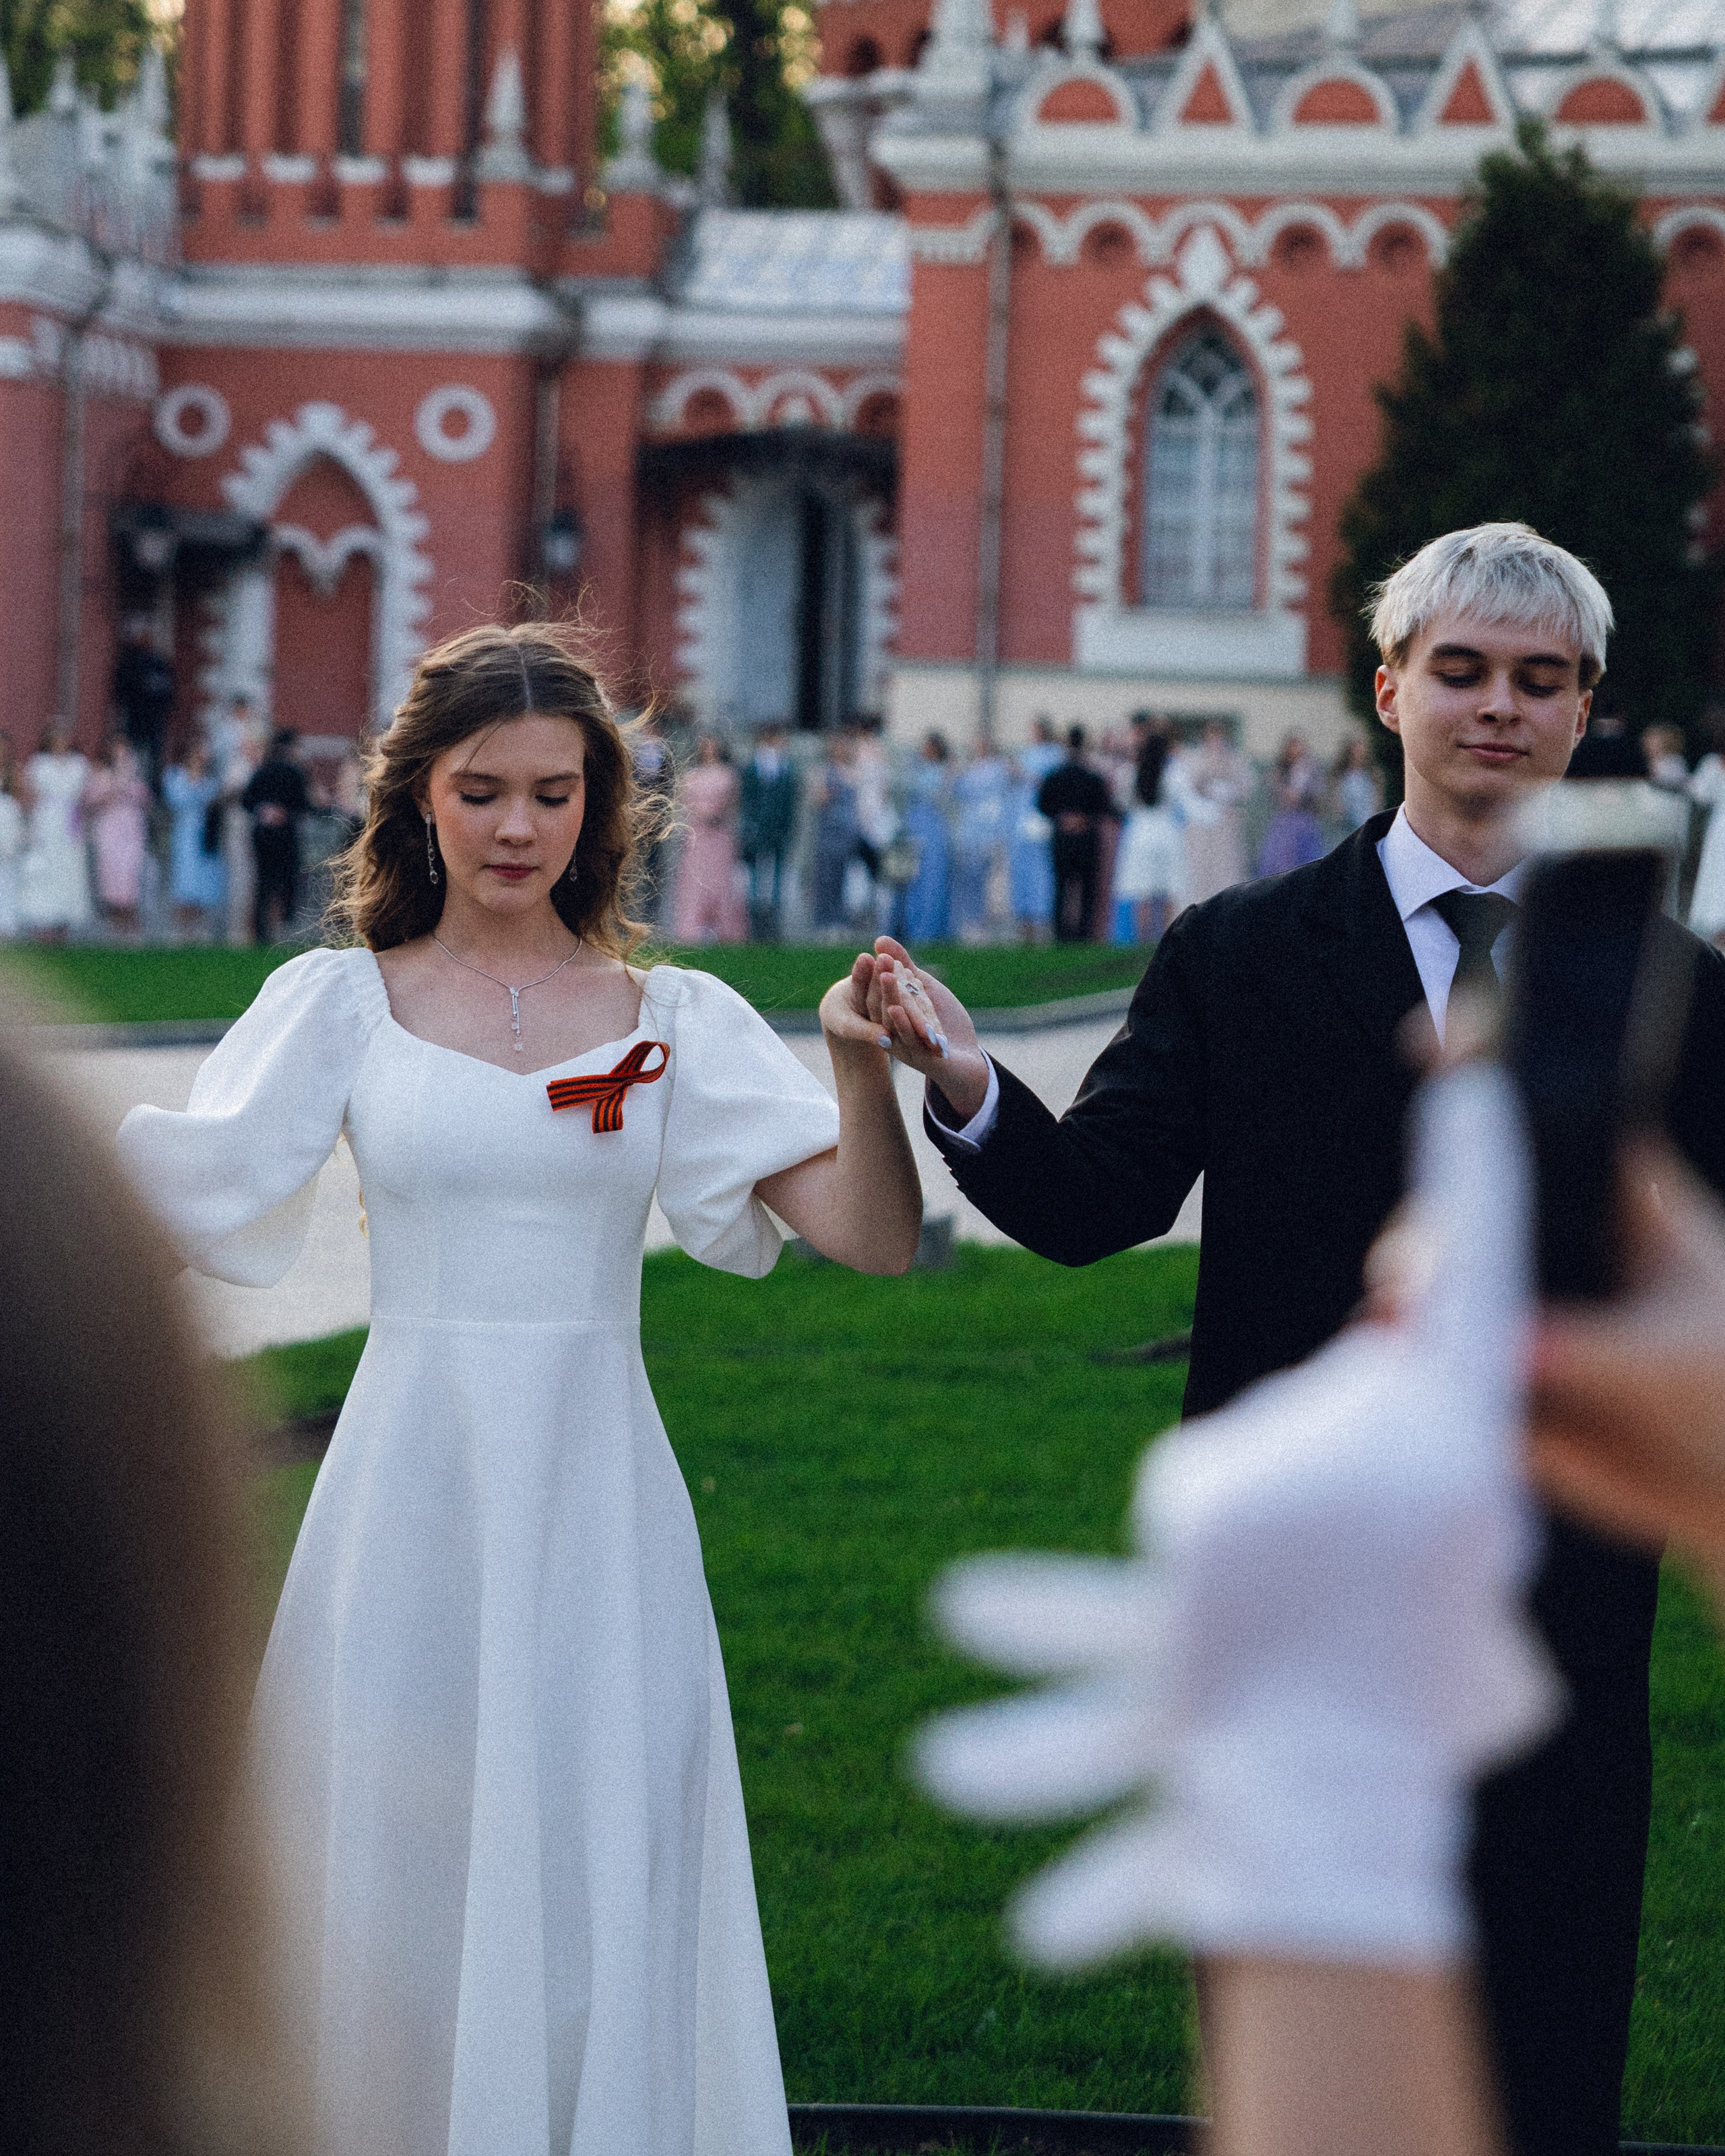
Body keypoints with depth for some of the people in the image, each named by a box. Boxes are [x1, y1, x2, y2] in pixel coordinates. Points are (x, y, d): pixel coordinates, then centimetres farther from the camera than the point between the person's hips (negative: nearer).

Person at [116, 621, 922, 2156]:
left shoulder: (674, 1022, 5)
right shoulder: (342, 1005, 4)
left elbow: (875, 1235, -3)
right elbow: (181, 1199, -8)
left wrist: (861, 1065, -19)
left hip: (596, 1510, 1)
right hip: (413, 1498, 0)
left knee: (599, 1901, 3)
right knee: (399, 1882, 4)